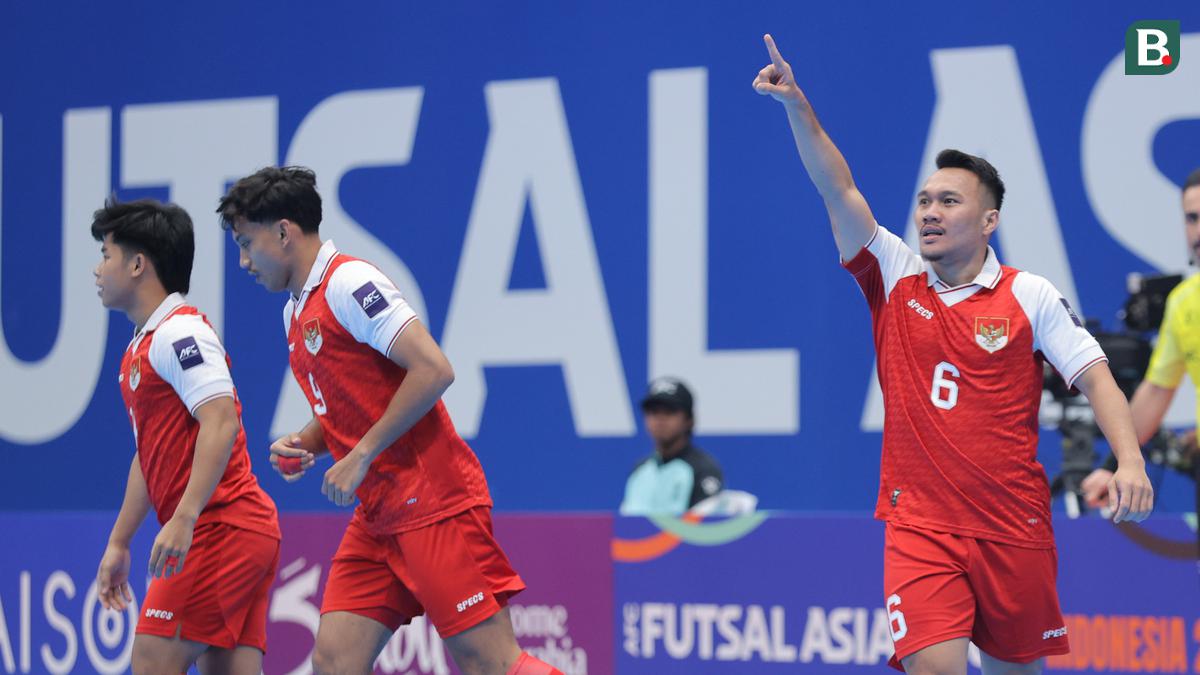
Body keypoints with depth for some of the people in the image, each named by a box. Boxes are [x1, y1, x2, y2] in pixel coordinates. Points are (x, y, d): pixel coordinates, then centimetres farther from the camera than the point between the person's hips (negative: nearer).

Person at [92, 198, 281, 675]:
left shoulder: (179, 331, -11)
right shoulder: (142, 346, 20)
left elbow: (221, 423, -23)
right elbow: (150, 454, 28)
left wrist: (183, 519, -30)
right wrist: (118, 543, 28)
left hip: (221, 526, -10)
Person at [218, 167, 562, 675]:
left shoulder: (348, 281, -11)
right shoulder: (297, 312, 18)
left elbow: (432, 370, -20)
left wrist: (360, 456, -16)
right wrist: (303, 443, 6)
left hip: (432, 502, -9)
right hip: (378, 515, 9)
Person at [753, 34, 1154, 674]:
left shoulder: (1030, 296, 1)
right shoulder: (896, 279, 6)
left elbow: (1095, 377, -2)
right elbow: (838, 189, -1)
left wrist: (1129, 462, -18)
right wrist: (796, 105, -12)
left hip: (1013, 525, 0)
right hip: (917, 523, 0)